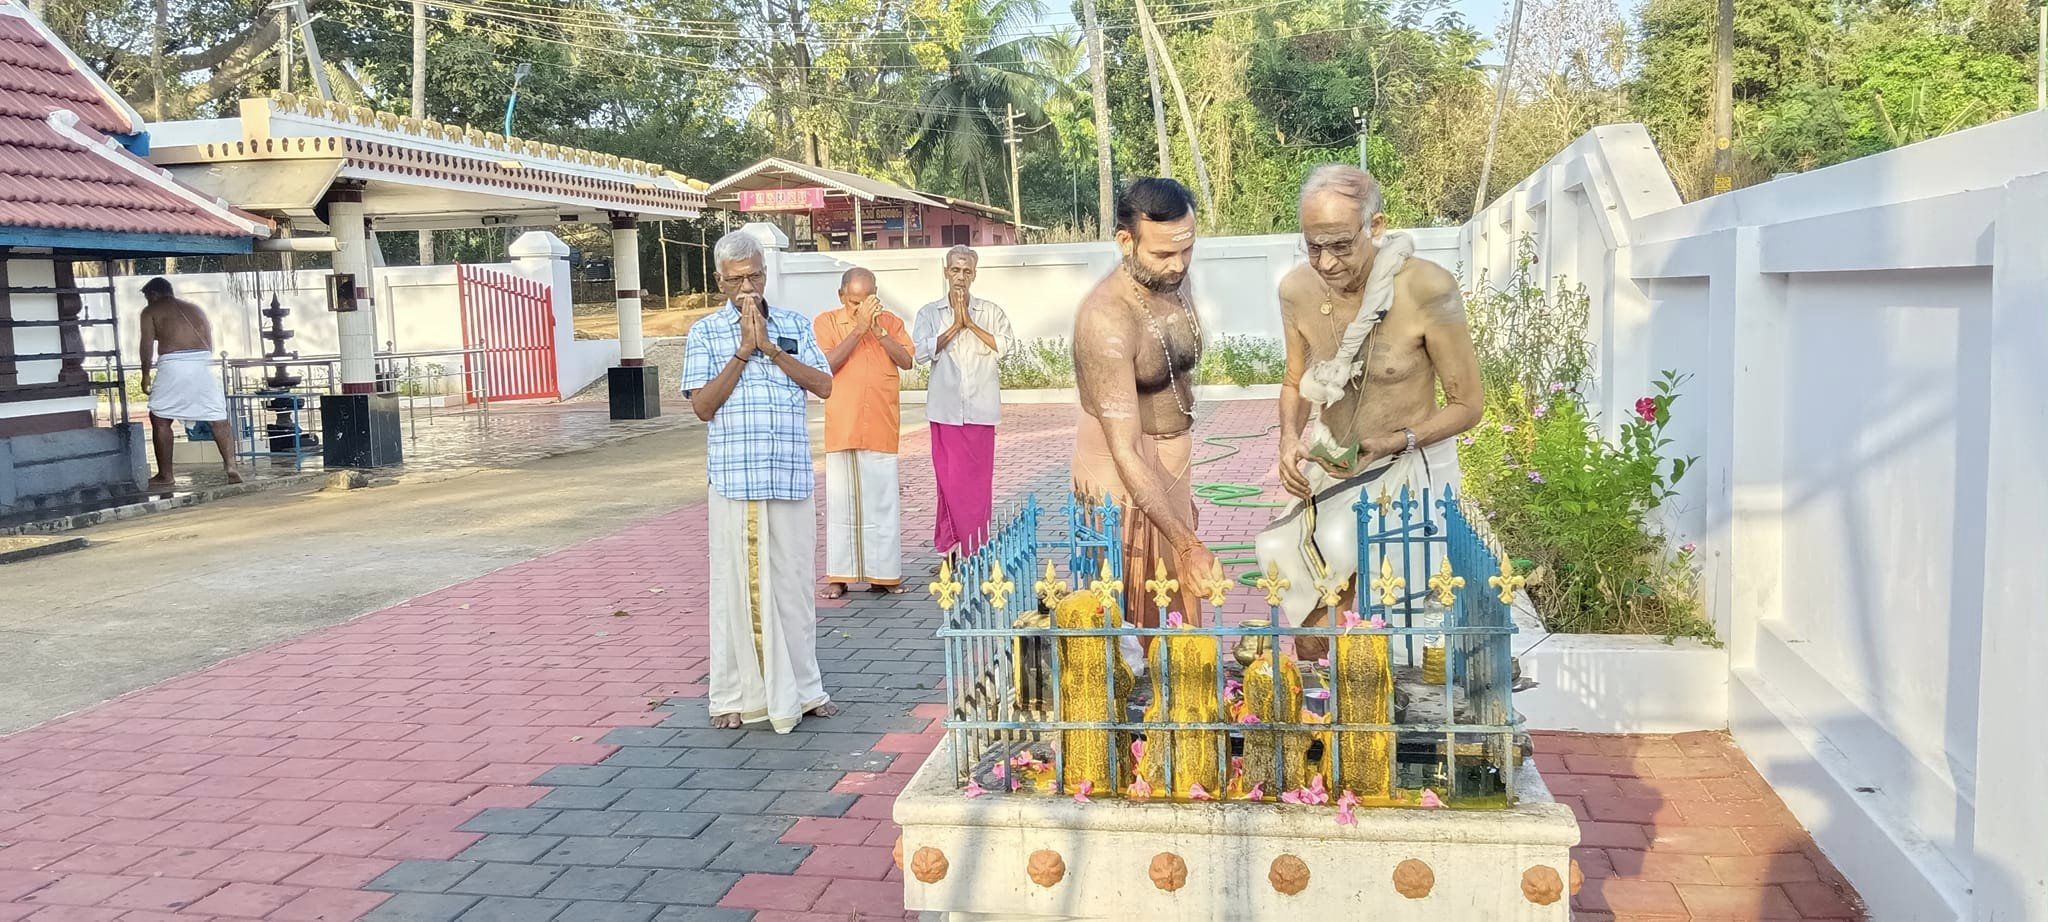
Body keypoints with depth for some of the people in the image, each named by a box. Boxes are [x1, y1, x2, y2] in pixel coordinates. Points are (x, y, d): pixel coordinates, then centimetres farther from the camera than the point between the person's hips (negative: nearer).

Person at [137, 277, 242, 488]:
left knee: (160, 419, 7)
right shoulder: (194, 308, 24)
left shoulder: (151, 311, 11)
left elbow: (147, 344, 1)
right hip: (202, 362, 4)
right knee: (219, 418, 5)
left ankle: (165, 476, 7)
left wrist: (146, 374, 9)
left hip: (173, 364, -4)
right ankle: (231, 466, -5)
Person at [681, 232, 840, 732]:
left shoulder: (795, 325, 12)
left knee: (793, 582, 7)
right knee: (738, 583, 1)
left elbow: (824, 386, 0)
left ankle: (799, 688, 18)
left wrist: (770, 347, -7)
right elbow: (702, 405, -5)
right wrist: (743, 349, -9)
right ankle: (736, 695, 11)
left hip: (791, 477, 2)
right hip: (734, 479, -2)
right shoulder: (704, 332, 5)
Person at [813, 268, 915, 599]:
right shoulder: (826, 322, 2)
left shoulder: (890, 322, 9)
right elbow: (828, 364, -13)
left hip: (882, 430, 2)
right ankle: (838, 576, 7)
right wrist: (859, 327, -16)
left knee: (884, 502, 3)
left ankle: (883, 574, 9)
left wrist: (877, 329, -13)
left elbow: (906, 361, -4)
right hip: (842, 430, -2)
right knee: (841, 501, 2)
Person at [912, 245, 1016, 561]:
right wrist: (955, 325, -8)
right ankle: (951, 547, 8)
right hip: (946, 408, 0)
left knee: (979, 478, 1)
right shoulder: (929, 313, 8)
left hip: (980, 408, 0)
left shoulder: (990, 311, 9)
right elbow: (922, 351, -6)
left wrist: (971, 324, -8)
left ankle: (976, 547, 9)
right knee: (948, 477, 0)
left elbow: (1006, 345, -6)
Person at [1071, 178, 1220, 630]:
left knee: (1177, 610, 16)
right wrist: (1188, 546, -36)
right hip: (1124, 475, -8)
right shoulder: (1107, 319, -27)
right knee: (1137, 615, 2)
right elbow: (1126, 452, -32)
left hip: (1172, 468, 8)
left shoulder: (1173, 279, -1)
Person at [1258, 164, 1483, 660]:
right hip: (1330, 468, 4)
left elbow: (1466, 406, -11)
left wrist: (1392, 443, -23)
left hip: (1411, 466, -4)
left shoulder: (1427, 289, -22)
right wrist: (1289, 439, -9)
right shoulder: (1297, 290, -8)